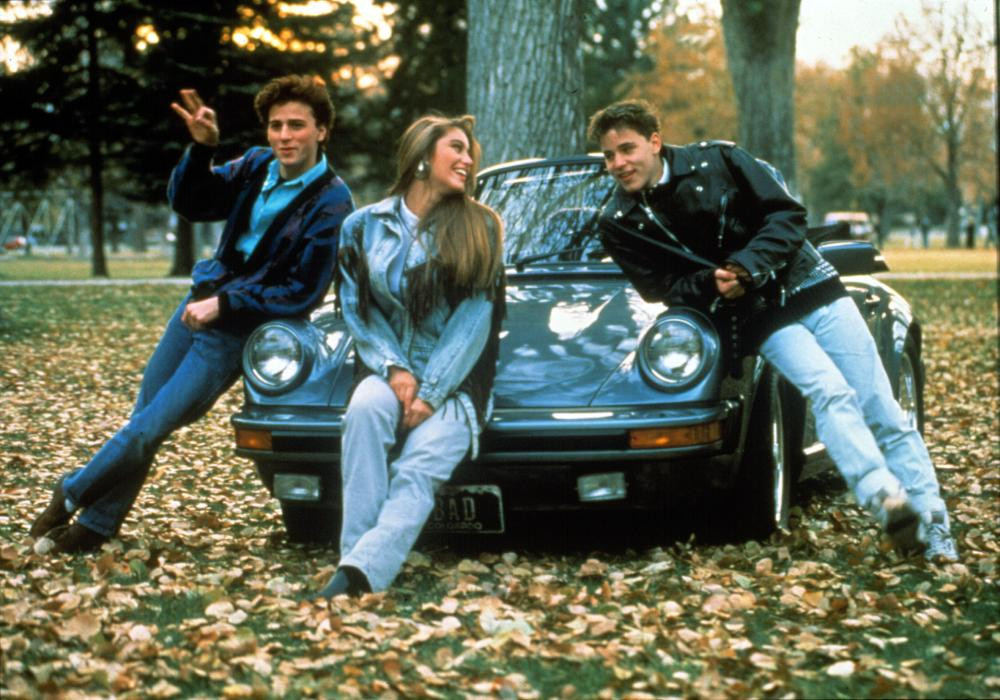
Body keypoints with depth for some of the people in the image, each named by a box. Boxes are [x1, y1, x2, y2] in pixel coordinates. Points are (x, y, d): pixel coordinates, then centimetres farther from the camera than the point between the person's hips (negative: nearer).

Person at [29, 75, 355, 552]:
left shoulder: (331, 205, -17)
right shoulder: (257, 167, 1)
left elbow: (302, 294, -17)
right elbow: (189, 202, 1)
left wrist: (223, 305, -19)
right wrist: (202, 147, -16)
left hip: (239, 329, -6)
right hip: (201, 301, 6)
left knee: (147, 430, -5)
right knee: (142, 416, 10)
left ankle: (72, 494, 16)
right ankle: (96, 525, 22)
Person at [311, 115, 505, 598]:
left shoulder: (479, 227, 3)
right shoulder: (364, 226, 8)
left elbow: (475, 315, -4)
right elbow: (357, 309, 4)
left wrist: (431, 392, -15)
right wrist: (393, 369, -13)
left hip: (456, 377, -1)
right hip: (389, 369, 1)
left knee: (418, 469, -28)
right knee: (365, 408, -34)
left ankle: (358, 574, -45)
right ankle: (356, 554, -37)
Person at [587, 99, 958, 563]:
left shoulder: (715, 160, -4)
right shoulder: (619, 224, -1)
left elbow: (787, 214, -5)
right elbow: (662, 289, -3)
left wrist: (748, 267, -18)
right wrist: (711, 284, -21)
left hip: (811, 288, 1)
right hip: (760, 318, -1)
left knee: (884, 413, -4)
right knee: (830, 392, -28)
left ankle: (934, 528, 0)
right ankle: (884, 500, -42)